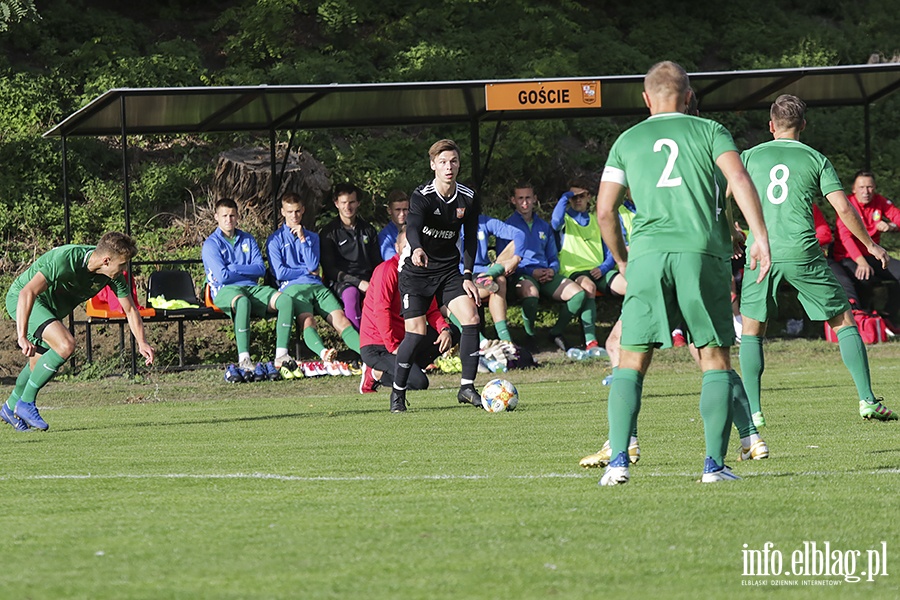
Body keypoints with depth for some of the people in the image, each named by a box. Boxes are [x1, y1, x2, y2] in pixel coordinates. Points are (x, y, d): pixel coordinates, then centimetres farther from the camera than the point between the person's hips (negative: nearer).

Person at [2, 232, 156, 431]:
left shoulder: (114, 275, -14)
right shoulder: (65, 260, -36)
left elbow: (130, 309, -1)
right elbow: (27, 292, -42)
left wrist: (142, 342, -16)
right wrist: (22, 337, -49)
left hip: (52, 308, 8)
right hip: (20, 299, -8)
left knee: (39, 365, 18)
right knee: (65, 345, -25)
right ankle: (26, 403, -14)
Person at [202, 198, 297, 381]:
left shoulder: (247, 239, 20)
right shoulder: (211, 244, 4)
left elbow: (261, 268, 6)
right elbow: (222, 276, -9)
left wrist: (234, 268, -5)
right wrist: (248, 271, 2)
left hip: (253, 289, 5)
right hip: (225, 290, -5)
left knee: (285, 300, -23)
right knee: (242, 301, -43)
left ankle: (281, 356, -30)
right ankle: (244, 360, -47)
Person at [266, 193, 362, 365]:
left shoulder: (312, 237, 26)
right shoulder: (275, 240, 15)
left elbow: (313, 265, 7)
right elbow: (280, 273, 1)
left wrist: (303, 239, 3)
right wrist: (307, 271, 7)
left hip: (317, 286, 4)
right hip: (292, 287, -4)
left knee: (341, 319, -24)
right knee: (307, 321, -35)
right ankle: (323, 353, -64)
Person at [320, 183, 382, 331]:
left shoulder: (368, 231, 22)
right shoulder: (328, 233, 8)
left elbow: (378, 264, 20)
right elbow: (329, 269, -1)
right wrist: (358, 283, -13)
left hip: (367, 281, 3)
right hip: (341, 283, -3)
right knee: (351, 293, -40)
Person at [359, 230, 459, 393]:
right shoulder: (388, 269, -13)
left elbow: (431, 311, 11)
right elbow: (380, 310, -21)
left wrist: (445, 330, -10)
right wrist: (393, 347, -24)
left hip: (403, 340, 9)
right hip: (377, 347, -9)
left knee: (453, 333, 2)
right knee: (418, 383, -26)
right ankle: (376, 374, -1)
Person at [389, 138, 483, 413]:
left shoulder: (469, 198, -4)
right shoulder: (422, 197, -20)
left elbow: (471, 238, 6)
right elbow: (413, 227, -39)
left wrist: (467, 275, -3)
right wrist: (417, 249, -60)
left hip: (449, 269, 4)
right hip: (416, 269, -4)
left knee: (471, 318, -13)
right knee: (417, 332, -11)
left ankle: (467, 387, -5)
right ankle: (397, 393, 7)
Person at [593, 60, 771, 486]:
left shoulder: (627, 141, 16)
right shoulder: (709, 131, 12)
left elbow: (605, 210, 12)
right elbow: (738, 178, -5)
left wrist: (622, 261, 25)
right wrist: (760, 238, -9)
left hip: (647, 253, 1)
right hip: (703, 251, -1)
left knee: (631, 362, 4)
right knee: (715, 360, 5)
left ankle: (618, 461, -9)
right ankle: (714, 464, -3)